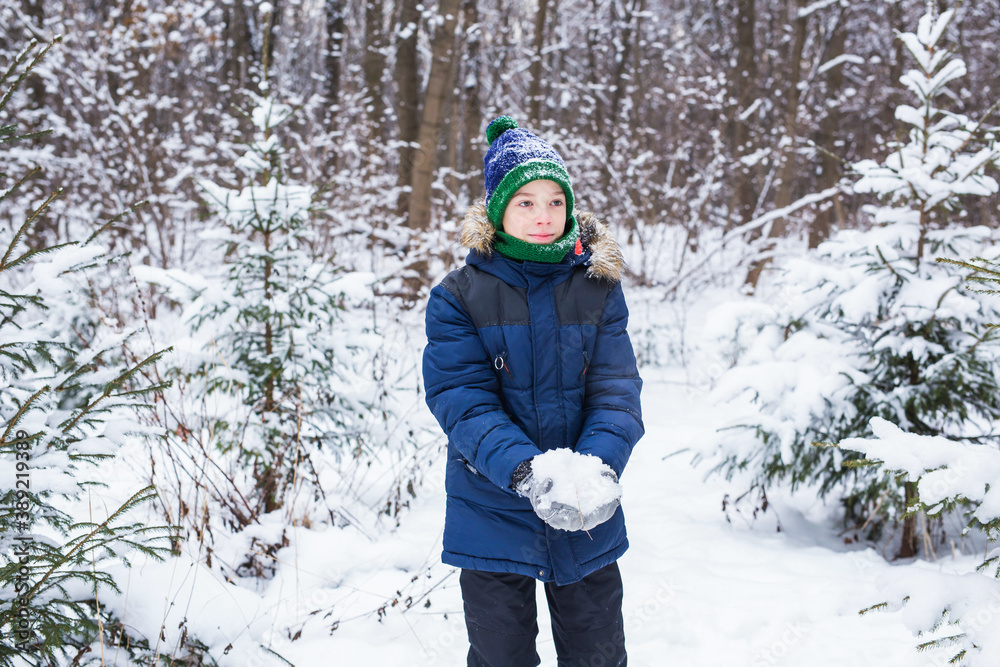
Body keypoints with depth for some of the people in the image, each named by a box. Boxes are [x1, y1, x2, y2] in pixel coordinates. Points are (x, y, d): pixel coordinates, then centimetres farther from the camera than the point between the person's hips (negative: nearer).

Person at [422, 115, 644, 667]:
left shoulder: (598, 288, 1)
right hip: (493, 514, -1)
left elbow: (616, 388, -7)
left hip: (589, 519, 2)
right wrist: (528, 471, -30)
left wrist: (598, 466, -27)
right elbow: (462, 401, -15)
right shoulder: (459, 297, -5)